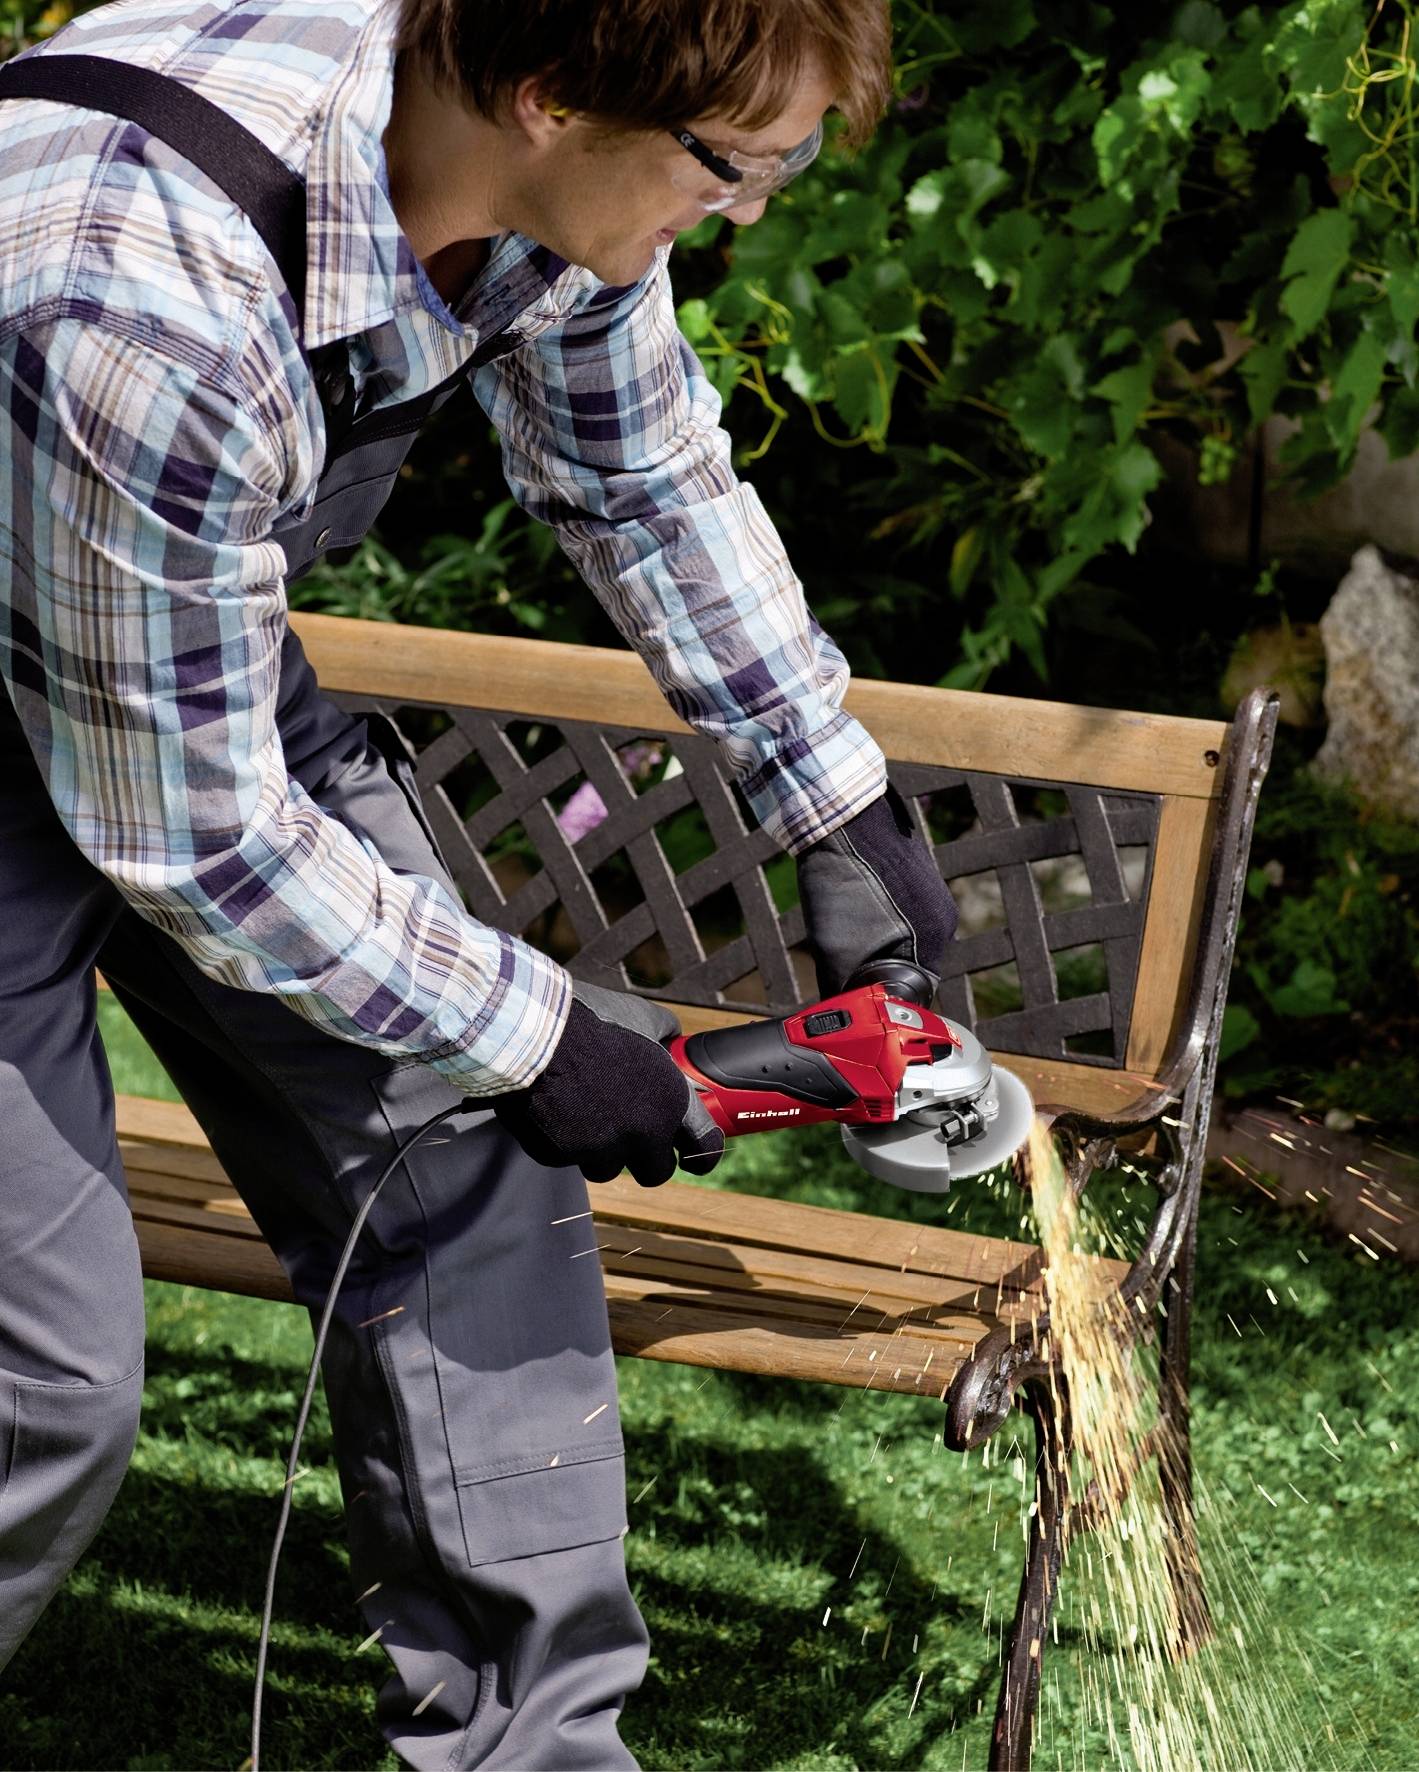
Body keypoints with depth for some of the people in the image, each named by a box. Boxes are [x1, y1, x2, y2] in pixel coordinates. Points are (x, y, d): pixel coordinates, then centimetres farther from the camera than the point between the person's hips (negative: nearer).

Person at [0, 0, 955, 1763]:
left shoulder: (544, 168, -18)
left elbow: (651, 477, 5)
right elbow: (185, 831, -28)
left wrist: (840, 810, 11)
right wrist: (530, 1034, -18)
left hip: (212, 638, 7)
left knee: (448, 1161, 3)